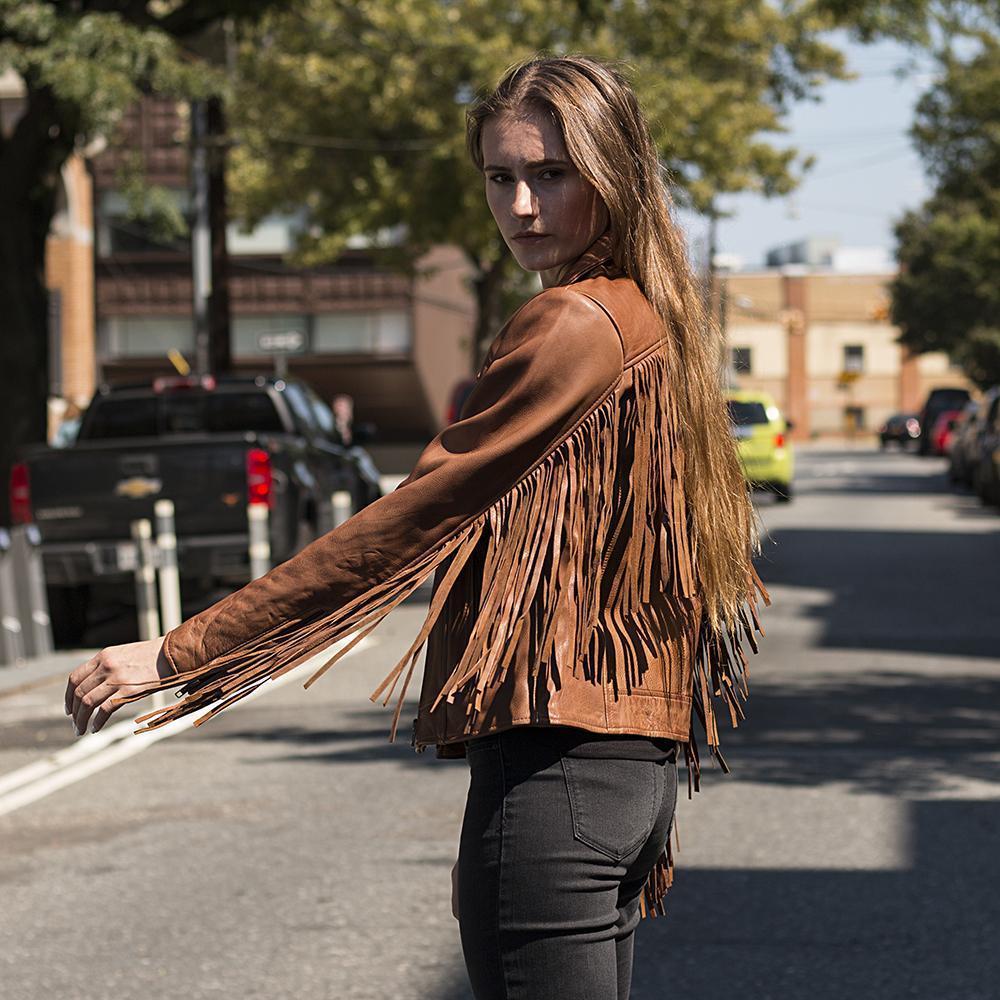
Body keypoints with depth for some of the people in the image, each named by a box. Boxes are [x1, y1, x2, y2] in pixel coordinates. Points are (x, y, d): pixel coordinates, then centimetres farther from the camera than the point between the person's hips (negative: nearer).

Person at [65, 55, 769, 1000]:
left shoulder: (571, 327, -14)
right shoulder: (653, 321, 16)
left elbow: (408, 522, -15)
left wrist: (180, 652, -13)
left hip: (554, 766, -10)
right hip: (632, 760, 10)